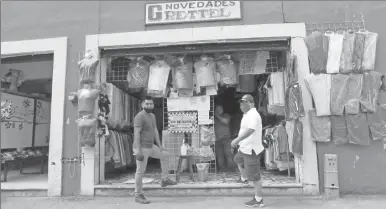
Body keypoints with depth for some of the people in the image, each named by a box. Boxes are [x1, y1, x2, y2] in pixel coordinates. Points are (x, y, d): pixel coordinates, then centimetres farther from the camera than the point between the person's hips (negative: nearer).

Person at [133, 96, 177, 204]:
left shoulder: (152, 116, 14)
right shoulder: (140, 116, -15)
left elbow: (155, 131, 15)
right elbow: (136, 134, -20)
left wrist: (159, 146, 11)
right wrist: (138, 150, -25)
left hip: (151, 146, 9)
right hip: (142, 148, -9)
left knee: (165, 155, 17)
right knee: (140, 171, -2)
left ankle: (164, 180, 23)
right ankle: (138, 195, 9)